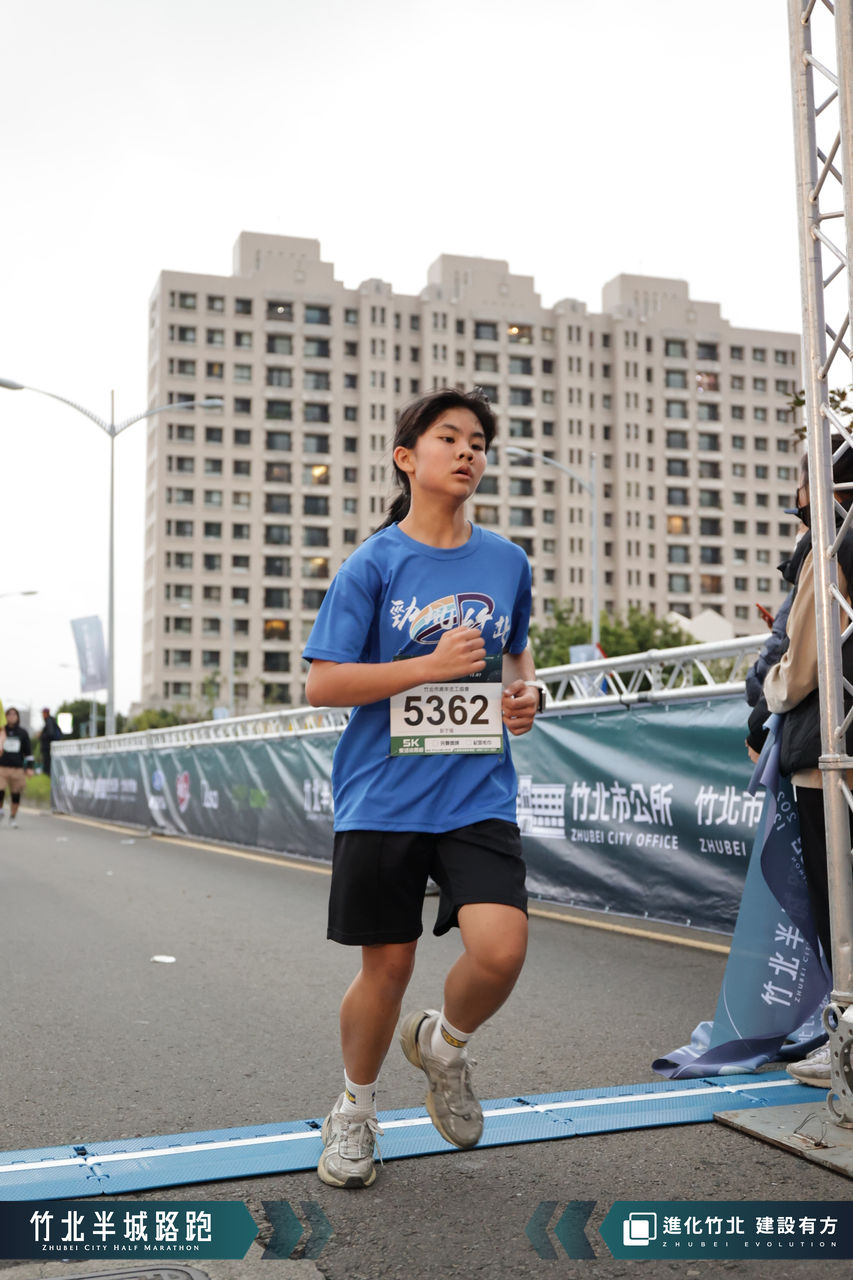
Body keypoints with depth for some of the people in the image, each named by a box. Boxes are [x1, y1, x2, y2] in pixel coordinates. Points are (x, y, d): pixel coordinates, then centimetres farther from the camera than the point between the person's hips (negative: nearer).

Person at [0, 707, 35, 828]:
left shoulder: (22, 732, 8)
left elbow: (28, 751, 12)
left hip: (17, 768, 1)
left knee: (16, 794, 1)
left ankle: (13, 817, 15)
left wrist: (29, 767, 5)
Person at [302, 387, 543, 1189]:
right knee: (387, 967, 7)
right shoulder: (374, 563, -4)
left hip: (479, 798, 3)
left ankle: (442, 1044, 21)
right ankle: (354, 1109, 36)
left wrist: (526, 692, 3)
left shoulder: (506, 561, 8)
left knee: (501, 949, -15)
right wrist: (431, 665, -16)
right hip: (383, 799, -2)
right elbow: (320, 685, -8)